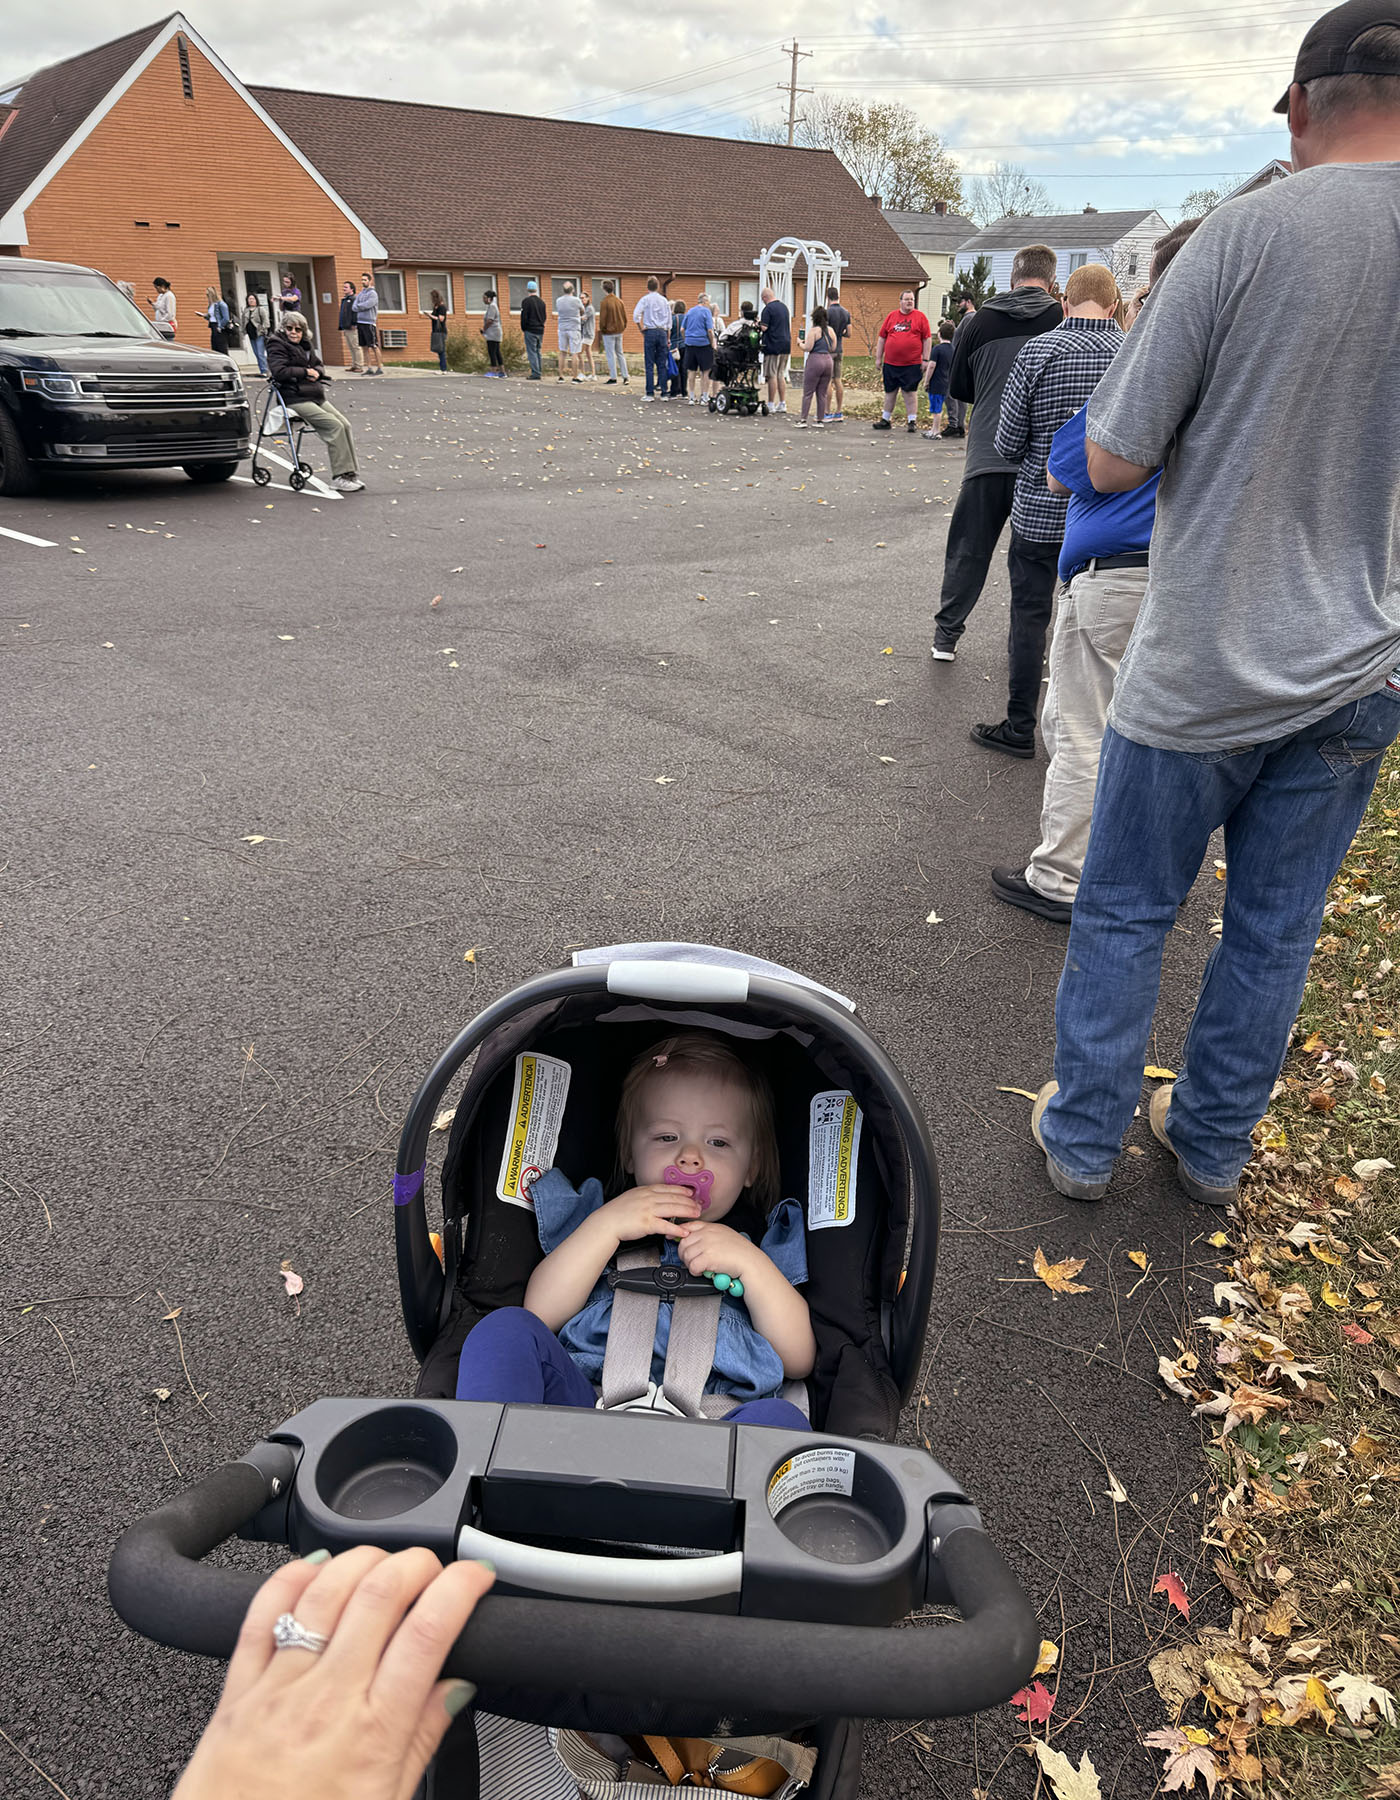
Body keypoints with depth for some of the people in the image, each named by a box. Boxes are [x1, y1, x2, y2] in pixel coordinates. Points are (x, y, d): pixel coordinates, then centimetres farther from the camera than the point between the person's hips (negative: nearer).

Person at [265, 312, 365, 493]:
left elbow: (319, 365, 25)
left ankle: (349, 473, -9)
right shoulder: (277, 346, -2)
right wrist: (306, 372, -9)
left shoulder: (304, 345, 21)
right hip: (295, 399, -8)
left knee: (345, 425, -10)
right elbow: (278, 371, -15)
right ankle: (339, 476, -22)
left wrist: (317, 372, 0)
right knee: (334, 425, -23)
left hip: (316, 396, 8)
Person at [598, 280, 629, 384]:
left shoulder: (605, 302, -13)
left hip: (609, 332, -6)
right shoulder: (620, 301, 6)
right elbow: (625, 317, 8)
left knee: (610, 355, -1)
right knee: (620, 354, 14)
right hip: (619, 331, 6)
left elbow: (602, 318, -14)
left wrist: (601, 329, 1)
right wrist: (622, 327, 16)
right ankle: (625, 377, 11)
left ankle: (613, 378, -1)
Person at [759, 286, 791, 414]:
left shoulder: (768, 309, -11)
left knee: (772, 376, -2)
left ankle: (771, 405, 0)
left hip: (773, 346, -7)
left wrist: (758, 323, 2)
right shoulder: (784, 306, 13)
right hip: (786, 345, 7)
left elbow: (764, 328, -15)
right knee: (781, 375, 12)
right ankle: (782, 404, 12)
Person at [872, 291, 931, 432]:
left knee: (910, 392, -1)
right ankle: (885, 420, 21)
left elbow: (927, 339, 2)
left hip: (912, 364, -3)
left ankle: (912, 421, 5)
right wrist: (878, 358, 8)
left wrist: (925, 360, -5)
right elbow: (882, 338, 12)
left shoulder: (920, 317, 3)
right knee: (890, 392, 11)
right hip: (890, 363, 3)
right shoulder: (891, 316, 8)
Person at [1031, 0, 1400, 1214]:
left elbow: (1112, 463, -12)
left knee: (1122, 914, 12)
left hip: (1203, 667, -4)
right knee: (1274, 931, 16)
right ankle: (1211, 1148, 32)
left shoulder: (1254, 230, -12)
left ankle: (1083, 1139, 25)